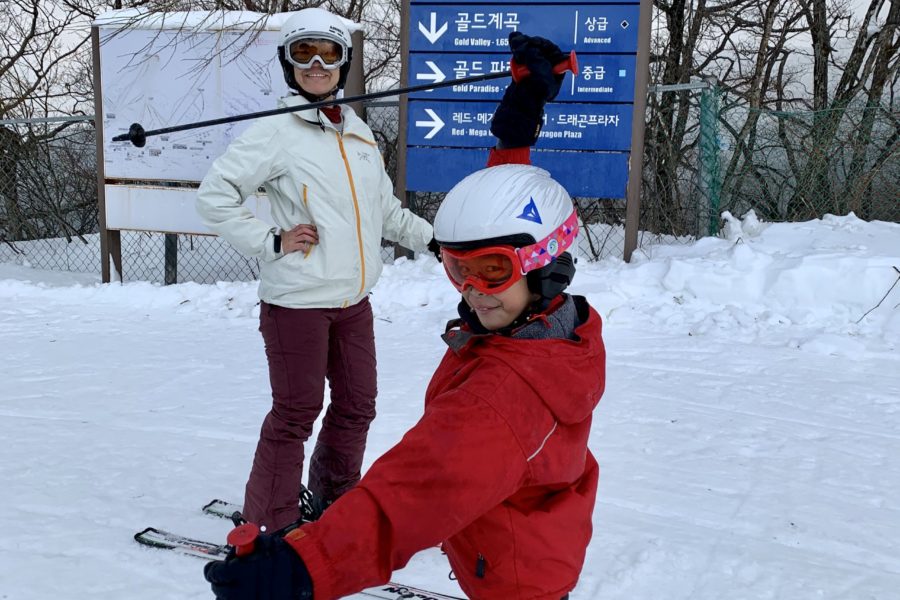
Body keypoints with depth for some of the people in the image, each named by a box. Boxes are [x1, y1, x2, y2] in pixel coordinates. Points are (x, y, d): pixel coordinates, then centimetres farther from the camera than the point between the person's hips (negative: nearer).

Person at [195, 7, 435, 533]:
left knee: (357, 406, 16)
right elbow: (214, 196, -8)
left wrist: (429, 237, 21)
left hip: (354, 301, 7)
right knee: (297, 412, 0)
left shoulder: (358, 132, 12)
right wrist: (272, 242, -13)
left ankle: (334, 505, 37)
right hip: (297, 302, -7)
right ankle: (269, 527, 17)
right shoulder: (275, 133, -8)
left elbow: (383, 206, 23)